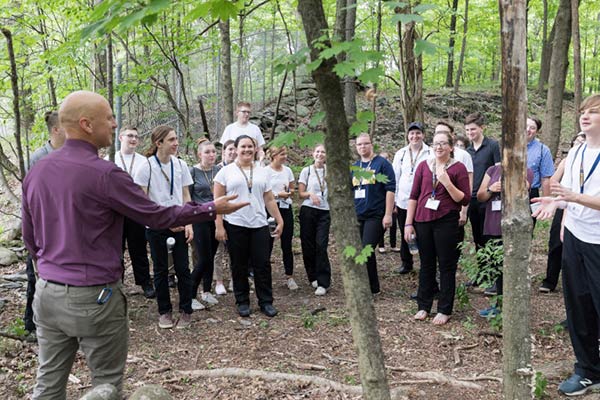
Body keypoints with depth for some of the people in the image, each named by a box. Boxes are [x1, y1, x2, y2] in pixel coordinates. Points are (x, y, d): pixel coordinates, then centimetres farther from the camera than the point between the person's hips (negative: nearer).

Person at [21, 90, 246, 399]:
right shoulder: (104, 174, -19)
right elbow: (157, 216, -12)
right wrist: (212, 209, -1)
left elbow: (30, 238, 12)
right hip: (93, 297, -7)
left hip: (47, 292, 7)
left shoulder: (36, 171, 3)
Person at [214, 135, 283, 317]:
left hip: (259, 225, 2)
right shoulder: (226, 172, 2)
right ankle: (242, 302, 21)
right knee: (239, 266, 7)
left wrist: (280, 220, 8)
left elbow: (269, 200, 13)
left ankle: (266, 302, 15)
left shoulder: (262, 172, 12)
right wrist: (219, 226, -9)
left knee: (262, 264, 2)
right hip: (235, 225, -2)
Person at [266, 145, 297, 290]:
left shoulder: (287, 170, 10)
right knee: (268, 244, 1)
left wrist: (289, 192, -5)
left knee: (287, 244, 6)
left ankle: (289, 277, 13)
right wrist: (278, 194, -17)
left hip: (286, 209, 4)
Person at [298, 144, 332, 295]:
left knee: (321, 246, -9)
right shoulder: (306, 171, 3)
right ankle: (314, 277, 23)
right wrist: (310, 194, -18)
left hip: (324, 212, 0)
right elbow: (300, 194, 2)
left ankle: (323, 283, -5)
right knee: (308, 245, 4)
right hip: (308, 211, 0)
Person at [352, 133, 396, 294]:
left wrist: (388, 214, -15)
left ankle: (372, 288, 1)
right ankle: (373, 287, 21)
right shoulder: (354, 167, 14)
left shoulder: (382, 163, -4)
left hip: (376, 216, -6)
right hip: (357, 216, 6)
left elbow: (390, 189, -9)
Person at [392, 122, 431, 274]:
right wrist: (393, 201, 6)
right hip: (403, 201, 3)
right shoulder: (400, 153, 7)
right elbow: (395, 178, 9)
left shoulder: (430, 153, -3)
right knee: (404, 235, 12)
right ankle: (406, 263, 27)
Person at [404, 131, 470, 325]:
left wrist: (447, 183, -19)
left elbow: (464, 200, -5)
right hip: (423, 221, 3)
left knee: (447, 266, 6)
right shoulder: (423, 166, 7)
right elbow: (414, 196, 7)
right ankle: (424, 306, 25)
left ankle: (445, 310, 18)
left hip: (446, 222, -3)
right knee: (426, 264, 12)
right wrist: (408, 223, 3)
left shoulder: (458, 168, -2)